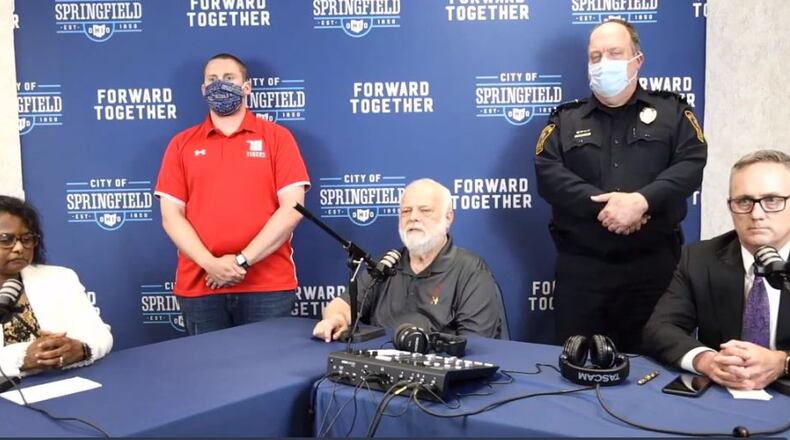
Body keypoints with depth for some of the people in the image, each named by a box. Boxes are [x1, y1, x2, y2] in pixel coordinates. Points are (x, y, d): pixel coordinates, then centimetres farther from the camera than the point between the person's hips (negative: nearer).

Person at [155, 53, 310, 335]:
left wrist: (242, 261, -12)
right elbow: (171, 215, 3)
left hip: (268, 285, -1)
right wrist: (210, 264, -12)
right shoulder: (182, 144, 10)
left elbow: (292, 208, -4)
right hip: (199, 286, 2)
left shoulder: (277, 137, 4)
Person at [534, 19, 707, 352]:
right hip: (581, 266, 1)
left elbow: (692, 164, -4)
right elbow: (547, 173, -4)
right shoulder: (565, 119, 11)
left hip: (654, 263, 0)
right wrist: (604, 204, -17)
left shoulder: (671, 111, 10)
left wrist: (642, 201, -21)